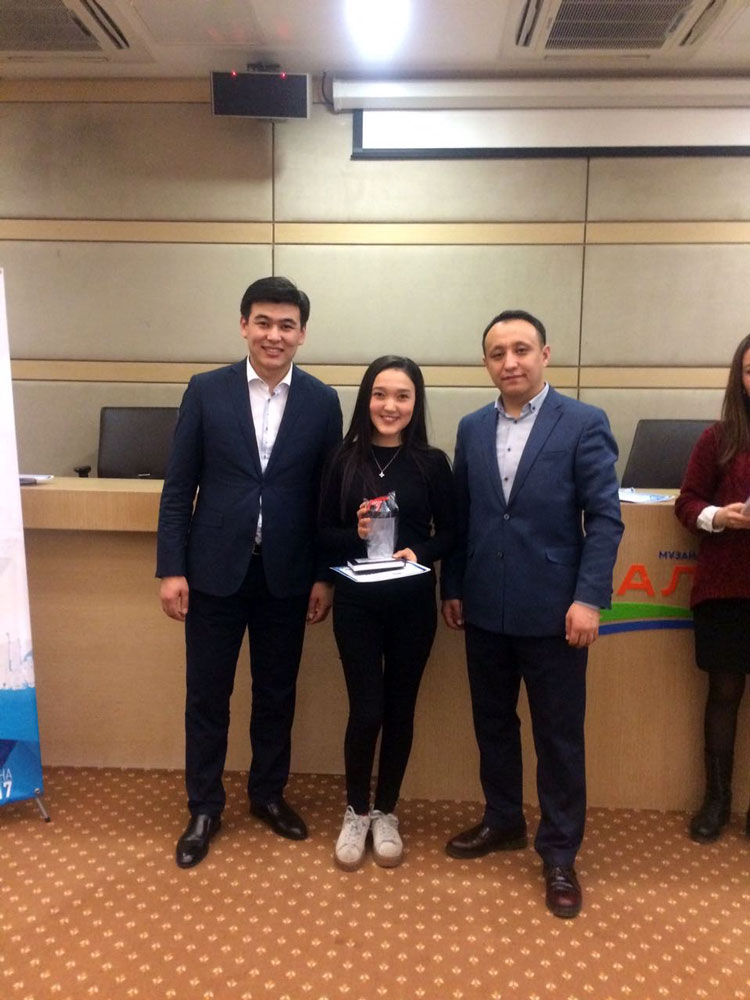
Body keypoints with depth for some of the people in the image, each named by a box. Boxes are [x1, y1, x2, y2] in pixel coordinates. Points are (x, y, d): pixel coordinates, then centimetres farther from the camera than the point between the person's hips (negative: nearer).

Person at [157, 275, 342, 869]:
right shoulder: (206, 391, -2)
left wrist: (326, 576, 1)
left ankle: (268, 793, 36)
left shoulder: (322, 402, 0)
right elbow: (178, 488, -1)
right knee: (207, 695, 10)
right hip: (215, 569, 0)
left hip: (286, 573, 1)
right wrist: (171, 568, -5)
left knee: (277, 693, 14)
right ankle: (204, 808, 29)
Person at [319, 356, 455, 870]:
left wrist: (419, 552, -17)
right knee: (366, 709, 1)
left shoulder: (432, 463, -2)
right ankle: (356, 813, 26)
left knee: (400, 708, 11)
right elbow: (324, 532, 2)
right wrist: (356, 534, -17)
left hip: (412, 603, 1)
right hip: (357, 601, 0)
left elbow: (449, 533, 2)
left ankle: (386, 813, 31)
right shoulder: (346, 459, -1)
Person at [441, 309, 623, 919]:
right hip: (485, 610, 5)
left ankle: (560, 855, 25)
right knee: (493, 724, 17)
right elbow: (461, 515, 11)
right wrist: (452, 587, 9)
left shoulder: (584, 423, -6)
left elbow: (605, 519, -9)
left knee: (560, 738, 7)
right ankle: (503, 822, 38)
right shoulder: (472, 428, 8)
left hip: (552, 611, -4)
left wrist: (588, 599, -15)